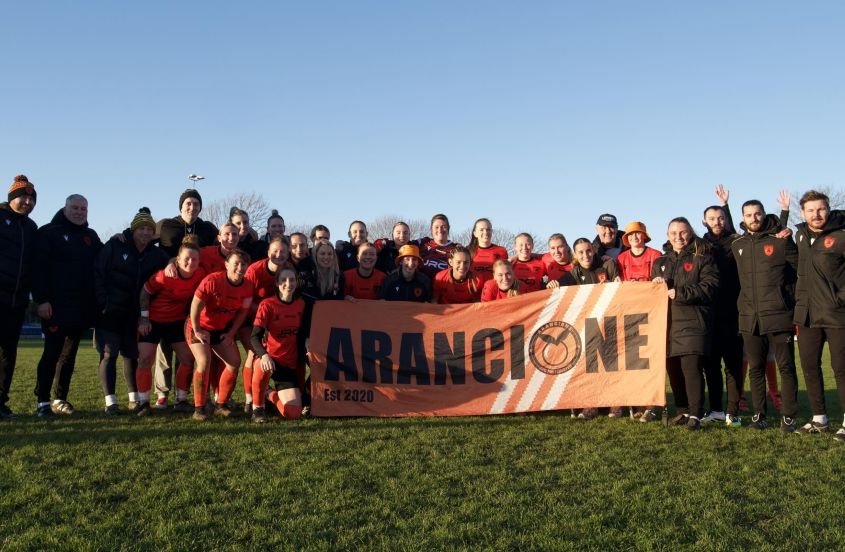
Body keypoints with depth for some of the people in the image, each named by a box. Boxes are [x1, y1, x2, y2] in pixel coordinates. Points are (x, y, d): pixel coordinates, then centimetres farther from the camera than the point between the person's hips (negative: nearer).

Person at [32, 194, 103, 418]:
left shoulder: (91, 236, 16)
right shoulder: (49, 232, 0)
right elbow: (39, 267, -8)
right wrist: (41, 299, -16)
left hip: (82, 307, 5)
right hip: (56, 305, -5)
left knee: (69, 355, 9)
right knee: (51, 353, -6)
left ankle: (60, 399, 16)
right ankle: (42, 401, -1)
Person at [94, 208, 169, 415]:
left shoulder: (156, 255, 3)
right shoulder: (115, 246, -6)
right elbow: (98, 275, -9)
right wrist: (103, 304, -15)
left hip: (135, 313, 3)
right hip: (110, 311, -3)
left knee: (132, 354, 10)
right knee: (109, 354, -6)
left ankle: (134, 398, 20)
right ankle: (110, 402, -4)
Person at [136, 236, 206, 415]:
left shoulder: (201, 275, -17)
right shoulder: (164, 275, -27)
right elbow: (144, 293, -12)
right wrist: (144, 317, -11)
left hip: (177, 321, 4)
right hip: (153, 320, -4)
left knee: (188, 358, -1)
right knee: (145, 358, -10)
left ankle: (181, 400, 11)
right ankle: (143, 402, -1)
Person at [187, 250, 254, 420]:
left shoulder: (247, 287, -11)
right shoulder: (212, 281, -27)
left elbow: (242, 312, 0)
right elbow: (195, 305, -21)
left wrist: (231, 333, -4)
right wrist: (197, 331, -15)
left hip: (222, 329, 6)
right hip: (200, 327, -6)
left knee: (234, 362, -2)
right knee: (204, 363, -21)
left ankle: (221, 405, 11)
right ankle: (199, 408, -9)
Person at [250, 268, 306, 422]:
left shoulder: (301, 305, 3)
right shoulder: (267, 305, -10)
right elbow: (255, 337, -19)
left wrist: (302, 362, 9)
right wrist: (264, 355, -37)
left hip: (290, 365, 4)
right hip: (269, 358, -3)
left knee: (294, 414, -8)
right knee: (264, 366, -42)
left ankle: (272, 396, 27)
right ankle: (257, 408, -16)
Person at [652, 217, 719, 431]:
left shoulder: (702, 258, 4)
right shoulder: (661, 262, 21)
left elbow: (709, 287, -9)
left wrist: (679, 293, -13)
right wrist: (656, 285, 1)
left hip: (692, 323, -5)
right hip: (668, 323, 5)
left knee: (691, 368, -12)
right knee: (673, 369, 6)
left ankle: (695, 414, -6)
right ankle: (683, 410, 19)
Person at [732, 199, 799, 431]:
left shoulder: (782, 240, -1)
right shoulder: (737, 245, 9)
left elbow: (798, 273, -1)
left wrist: (792, 302, -5)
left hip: (779, 316, -3)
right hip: (750, 318, 4)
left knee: (786, 367, 2)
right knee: (756, 369, 8)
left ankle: (788, 416, 8)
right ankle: (758, 414, 17)